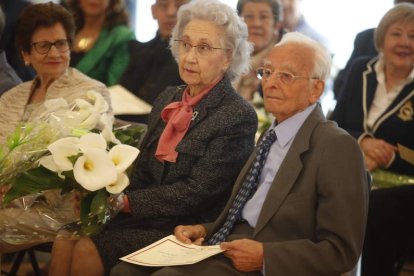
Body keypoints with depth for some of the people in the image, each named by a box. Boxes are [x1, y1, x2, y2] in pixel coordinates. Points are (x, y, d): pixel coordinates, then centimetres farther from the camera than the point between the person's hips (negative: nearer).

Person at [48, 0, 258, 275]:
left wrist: (127, 201, -16)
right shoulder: (168, 99, 12)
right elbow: (142, 172, 12)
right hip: (148, 218, 6)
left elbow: (197, 192, -16)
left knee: (87, 252, -23)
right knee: (65, 241, -17)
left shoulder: (239, 116, -11)